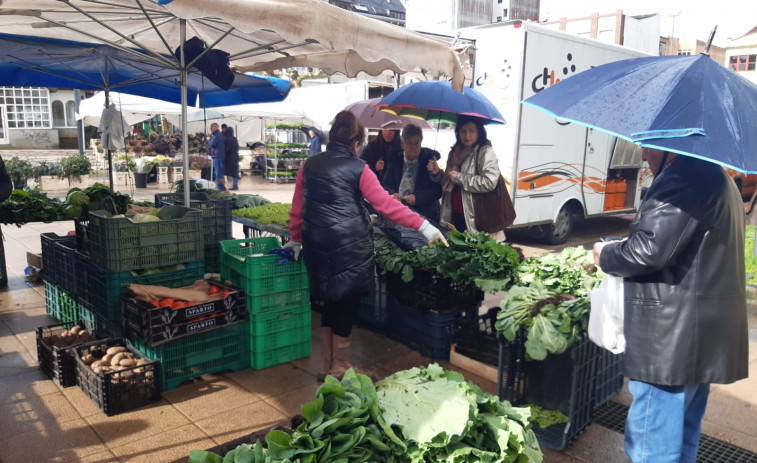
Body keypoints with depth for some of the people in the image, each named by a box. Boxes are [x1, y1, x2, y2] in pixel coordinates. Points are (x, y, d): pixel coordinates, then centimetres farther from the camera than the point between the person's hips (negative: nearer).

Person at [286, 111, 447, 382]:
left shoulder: (309, 165, 7)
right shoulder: (358, 169, -6)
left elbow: (297, 207, 10)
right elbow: (386, 205, -11)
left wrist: (296, 239, 22)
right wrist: (423, 226, -8)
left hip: (318, 245, 5)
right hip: (350, 245, -5)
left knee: (330, 300, 18)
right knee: (346, 303, 8)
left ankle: (326, 366, 28)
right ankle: (339, 368, 20)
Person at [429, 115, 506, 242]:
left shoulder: (485, 152, -7)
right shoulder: (454, 153, 15)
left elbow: (490, 182, -20)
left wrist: (459, 178, -14)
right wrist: (438, 173, 4)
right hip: (454, 216, 7)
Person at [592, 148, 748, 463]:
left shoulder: (686, 176, -16)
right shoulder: (713, 175, 18)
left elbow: (650, 248, -24)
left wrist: (606, 255, -5)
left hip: (672, 340, -11)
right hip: (701, 339, 11)